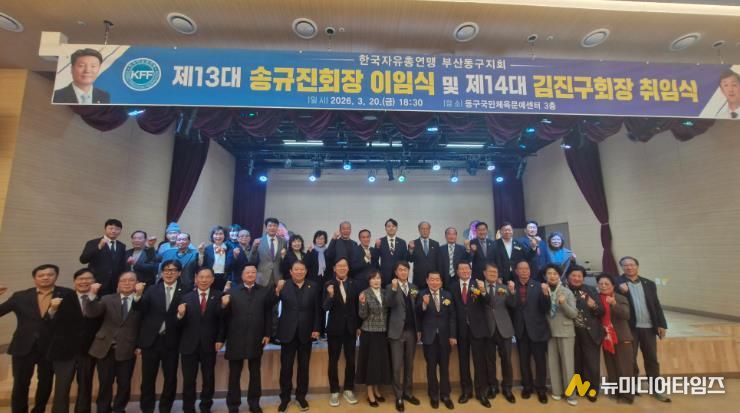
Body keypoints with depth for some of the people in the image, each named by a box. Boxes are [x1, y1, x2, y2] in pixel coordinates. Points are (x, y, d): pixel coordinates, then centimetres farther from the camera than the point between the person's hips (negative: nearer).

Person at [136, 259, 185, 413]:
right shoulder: (152, 290, 2)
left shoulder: (184, 293, -4)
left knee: (170, 378, 10)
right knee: (148, 378, 13)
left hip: (171, 341, -1)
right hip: (151, 339, 1)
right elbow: (141, 311, -7)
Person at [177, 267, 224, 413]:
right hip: (189, 345, 0)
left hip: (209, 345, 0)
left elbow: (222, 320, -2)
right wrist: (180, 315, -23)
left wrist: (220, 339, -8)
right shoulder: (186, 297, 0)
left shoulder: (218, 297, -3)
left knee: (209, 379, 14)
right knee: (188, 380, 10)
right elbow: (180, 324, -3)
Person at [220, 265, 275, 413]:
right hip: (236, 339, -1)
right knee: (234, 374, 13)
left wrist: (267, 334, -4)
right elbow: (225, 316, -4)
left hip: (256, 339, 1)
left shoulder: (265, 292, 2)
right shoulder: (231, 292, 0)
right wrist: (224, 306, -24)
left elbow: (268, 314, 1)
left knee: (255, 373, 14)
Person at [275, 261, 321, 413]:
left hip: (306, 332, 1)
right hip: (288, 332, -1)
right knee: (286, 366, 9)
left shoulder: (313, 287, 0)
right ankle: (285, 397, 27)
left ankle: (301, 395, 31)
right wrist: (277, 290, -28)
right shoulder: (283, 285, -3)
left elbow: (317, 309, 0)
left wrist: (316, 329, -5)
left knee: (304, 366, 14)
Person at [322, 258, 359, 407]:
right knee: (333, 361, 11)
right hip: (335, 328, -2)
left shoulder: (353, 284, -1)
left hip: (350, 327, 2)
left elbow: (356, 306, 5)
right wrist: (331, 295, -32)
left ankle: (348, 390, 30)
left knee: (350, 360, 12)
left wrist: (358, 326, 5)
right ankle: (334, 392, 27)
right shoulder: (329, 285, -8)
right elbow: (325, 308, -14)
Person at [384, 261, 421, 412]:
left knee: (409, 364, 16)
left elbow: (416, 309, 11)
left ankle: (408, 393, 31)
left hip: (412, 331, 4)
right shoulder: (390, 287, -6)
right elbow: (387, 304, -24)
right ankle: (398, 397, 18)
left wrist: (419, 329, 9)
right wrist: (393, 289, -37)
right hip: (397, 331, -4)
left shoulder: (413, 287, 8)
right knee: (397, 365, 3)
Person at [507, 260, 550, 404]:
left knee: (540, 361, 9)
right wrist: (511, 293, -27)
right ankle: (527, 386, 31)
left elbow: (546, 309, -12)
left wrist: (545, 294, -28)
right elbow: (510, 308, -13)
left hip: (537, 329, -1)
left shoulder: (538, 286, -6)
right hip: (521, 330, 1)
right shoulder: (511, 287, -3)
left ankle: (541, 389, 27)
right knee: (524, 361, 15)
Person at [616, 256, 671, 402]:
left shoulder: (649, 284, 8)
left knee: (652, 359, 12)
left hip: (649, 327, 3)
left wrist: (662, 324, 3)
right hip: (630, 328, -3)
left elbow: (656, 305, 9)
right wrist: (621, 292, -26)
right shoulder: (618, 283, -5)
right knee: (630, 359, 8)